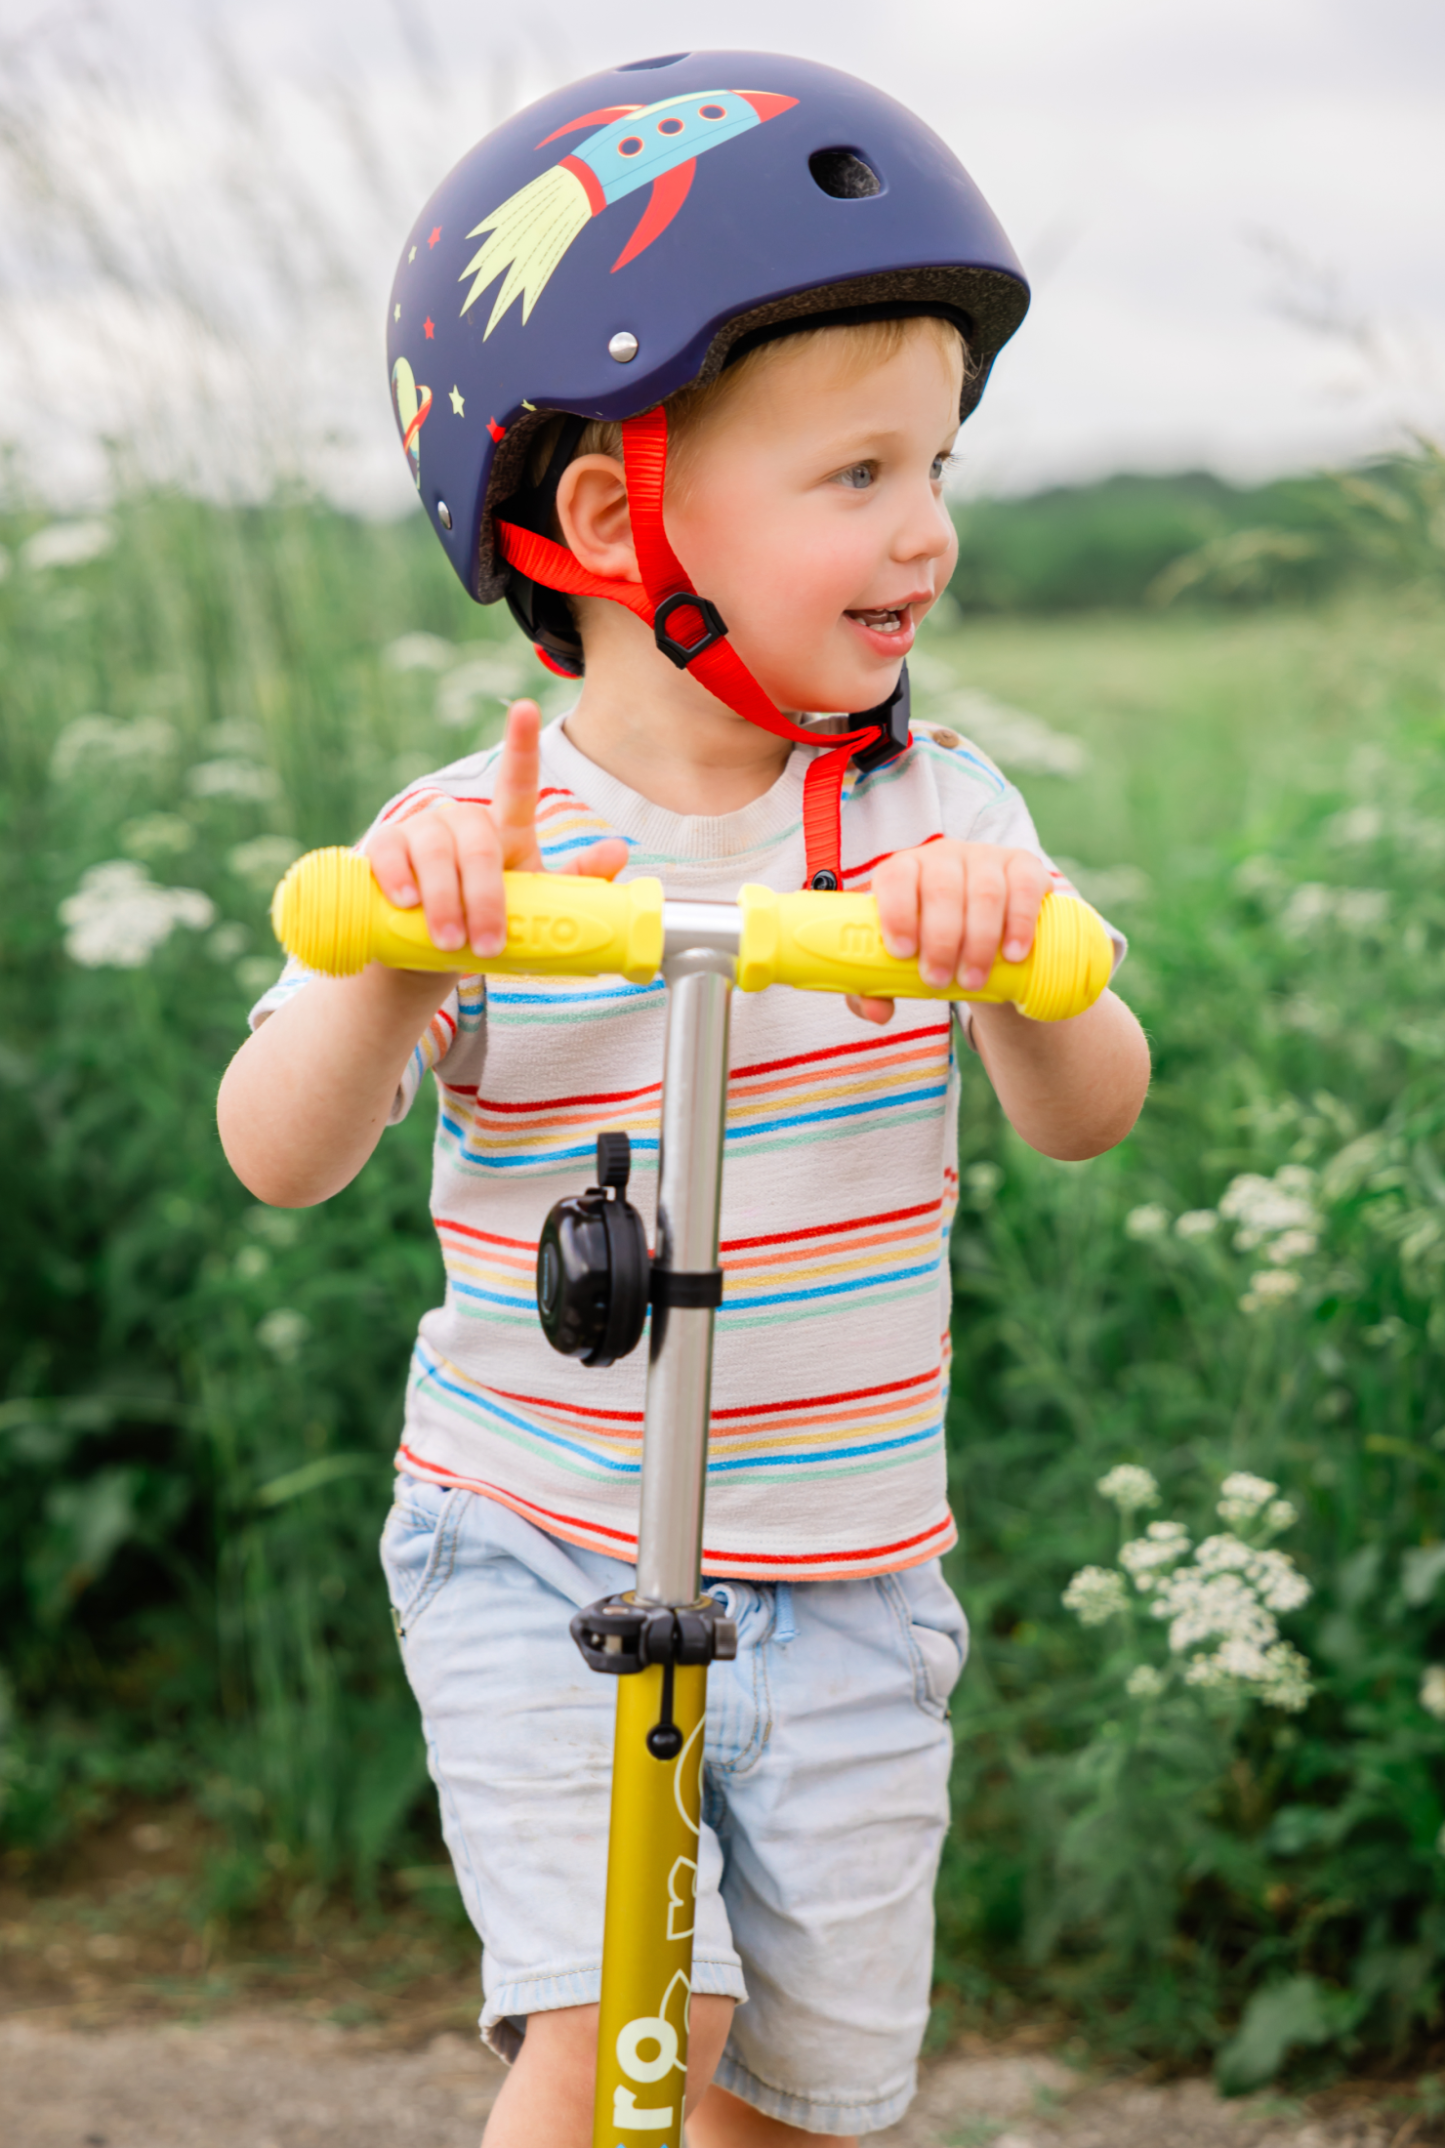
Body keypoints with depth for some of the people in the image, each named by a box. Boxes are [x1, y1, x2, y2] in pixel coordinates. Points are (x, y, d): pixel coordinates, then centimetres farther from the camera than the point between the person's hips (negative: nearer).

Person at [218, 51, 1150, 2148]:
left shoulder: (932, 813, -6)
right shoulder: (478, 845, -12)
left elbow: (1086, 1112, -17)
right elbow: (281, 1157, -19)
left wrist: (1006, 949, -39)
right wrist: (399, 953, -38)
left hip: (841, 1590, 3)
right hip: (536, 1561, -3)